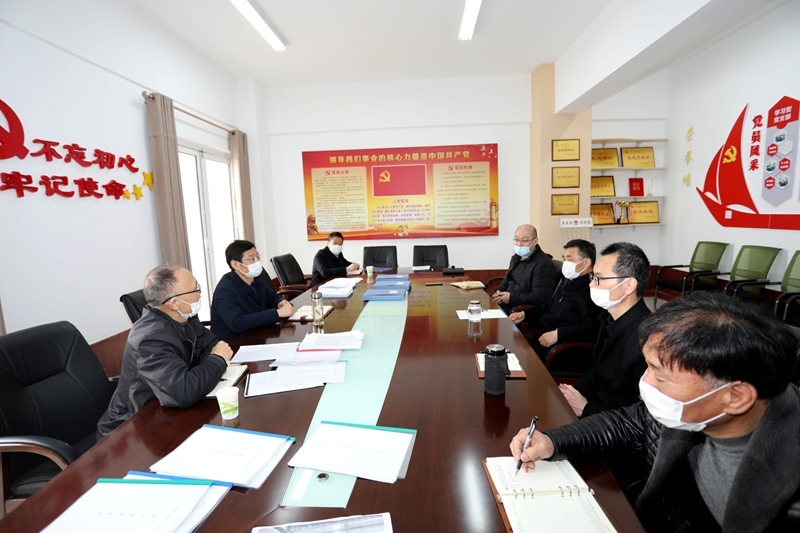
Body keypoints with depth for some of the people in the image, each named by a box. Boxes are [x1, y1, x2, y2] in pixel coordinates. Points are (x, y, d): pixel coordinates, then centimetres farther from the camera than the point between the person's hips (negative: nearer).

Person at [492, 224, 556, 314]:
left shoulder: (543, 264, -17)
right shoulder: (516, 257, 13)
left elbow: (540, 297, -22)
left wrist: (511, 298, -17)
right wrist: (499, 291, 3)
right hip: (507, 303, 9)